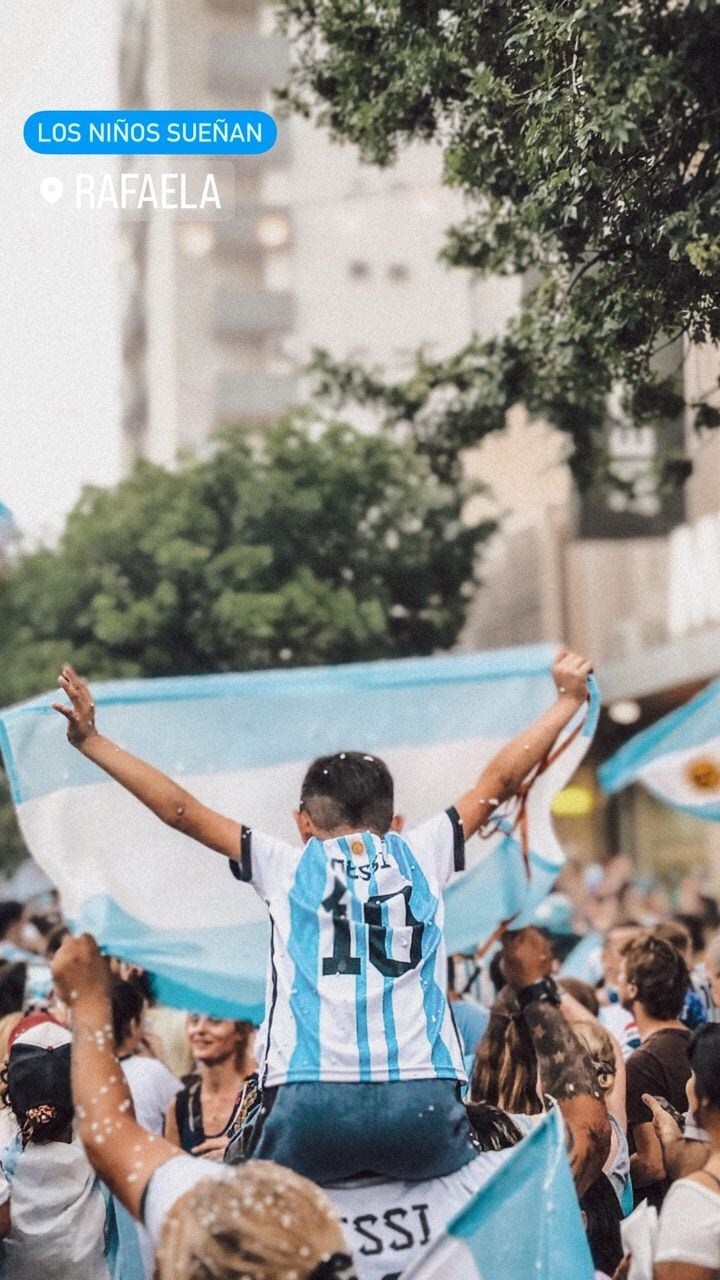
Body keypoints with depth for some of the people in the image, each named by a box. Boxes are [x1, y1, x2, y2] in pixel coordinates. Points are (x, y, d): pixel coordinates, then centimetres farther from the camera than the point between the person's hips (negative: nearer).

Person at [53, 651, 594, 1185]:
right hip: (423, 1104, 1)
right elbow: (498, 781, 26)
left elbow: (182, 811, 17)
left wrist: (91, 741, 24)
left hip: (311, 1106, -1)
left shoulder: (285, 867, 14)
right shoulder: (421, 856, 17)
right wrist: (568, 699, 37)